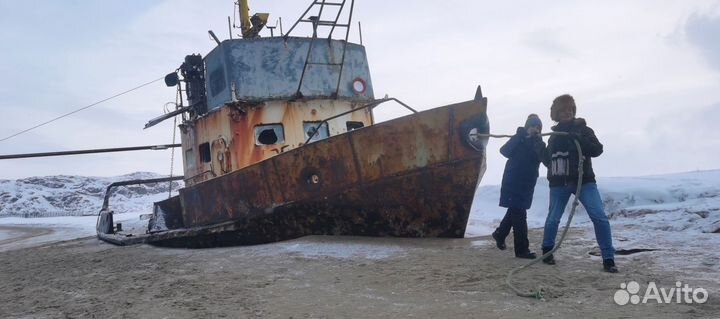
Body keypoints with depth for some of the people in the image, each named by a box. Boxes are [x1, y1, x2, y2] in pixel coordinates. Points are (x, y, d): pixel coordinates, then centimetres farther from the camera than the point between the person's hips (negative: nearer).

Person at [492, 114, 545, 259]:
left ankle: (500, 234, 37)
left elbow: (542, 159, -12)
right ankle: (522, 249, -5)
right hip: (513, 183, -6)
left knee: (515, 212, 15)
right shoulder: (518, 140, -6)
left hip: (528, 184, 6)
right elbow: (505, 151, -23)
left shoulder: (540, 144, 6)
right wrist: (520, 136, -33)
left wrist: (537, 145, -29)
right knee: (519, 214, -8)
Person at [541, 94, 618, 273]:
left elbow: (597, 150, -13)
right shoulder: (555, 135, 11)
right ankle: (547, 251, 28)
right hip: (559, 183, 3)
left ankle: (608, 259, -8)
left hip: (584, 181, -2)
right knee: (553, 218, 5)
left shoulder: (583, 130, 2)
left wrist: (579, 139, -25)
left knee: (599, 217, -15)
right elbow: (546, 159, 19)